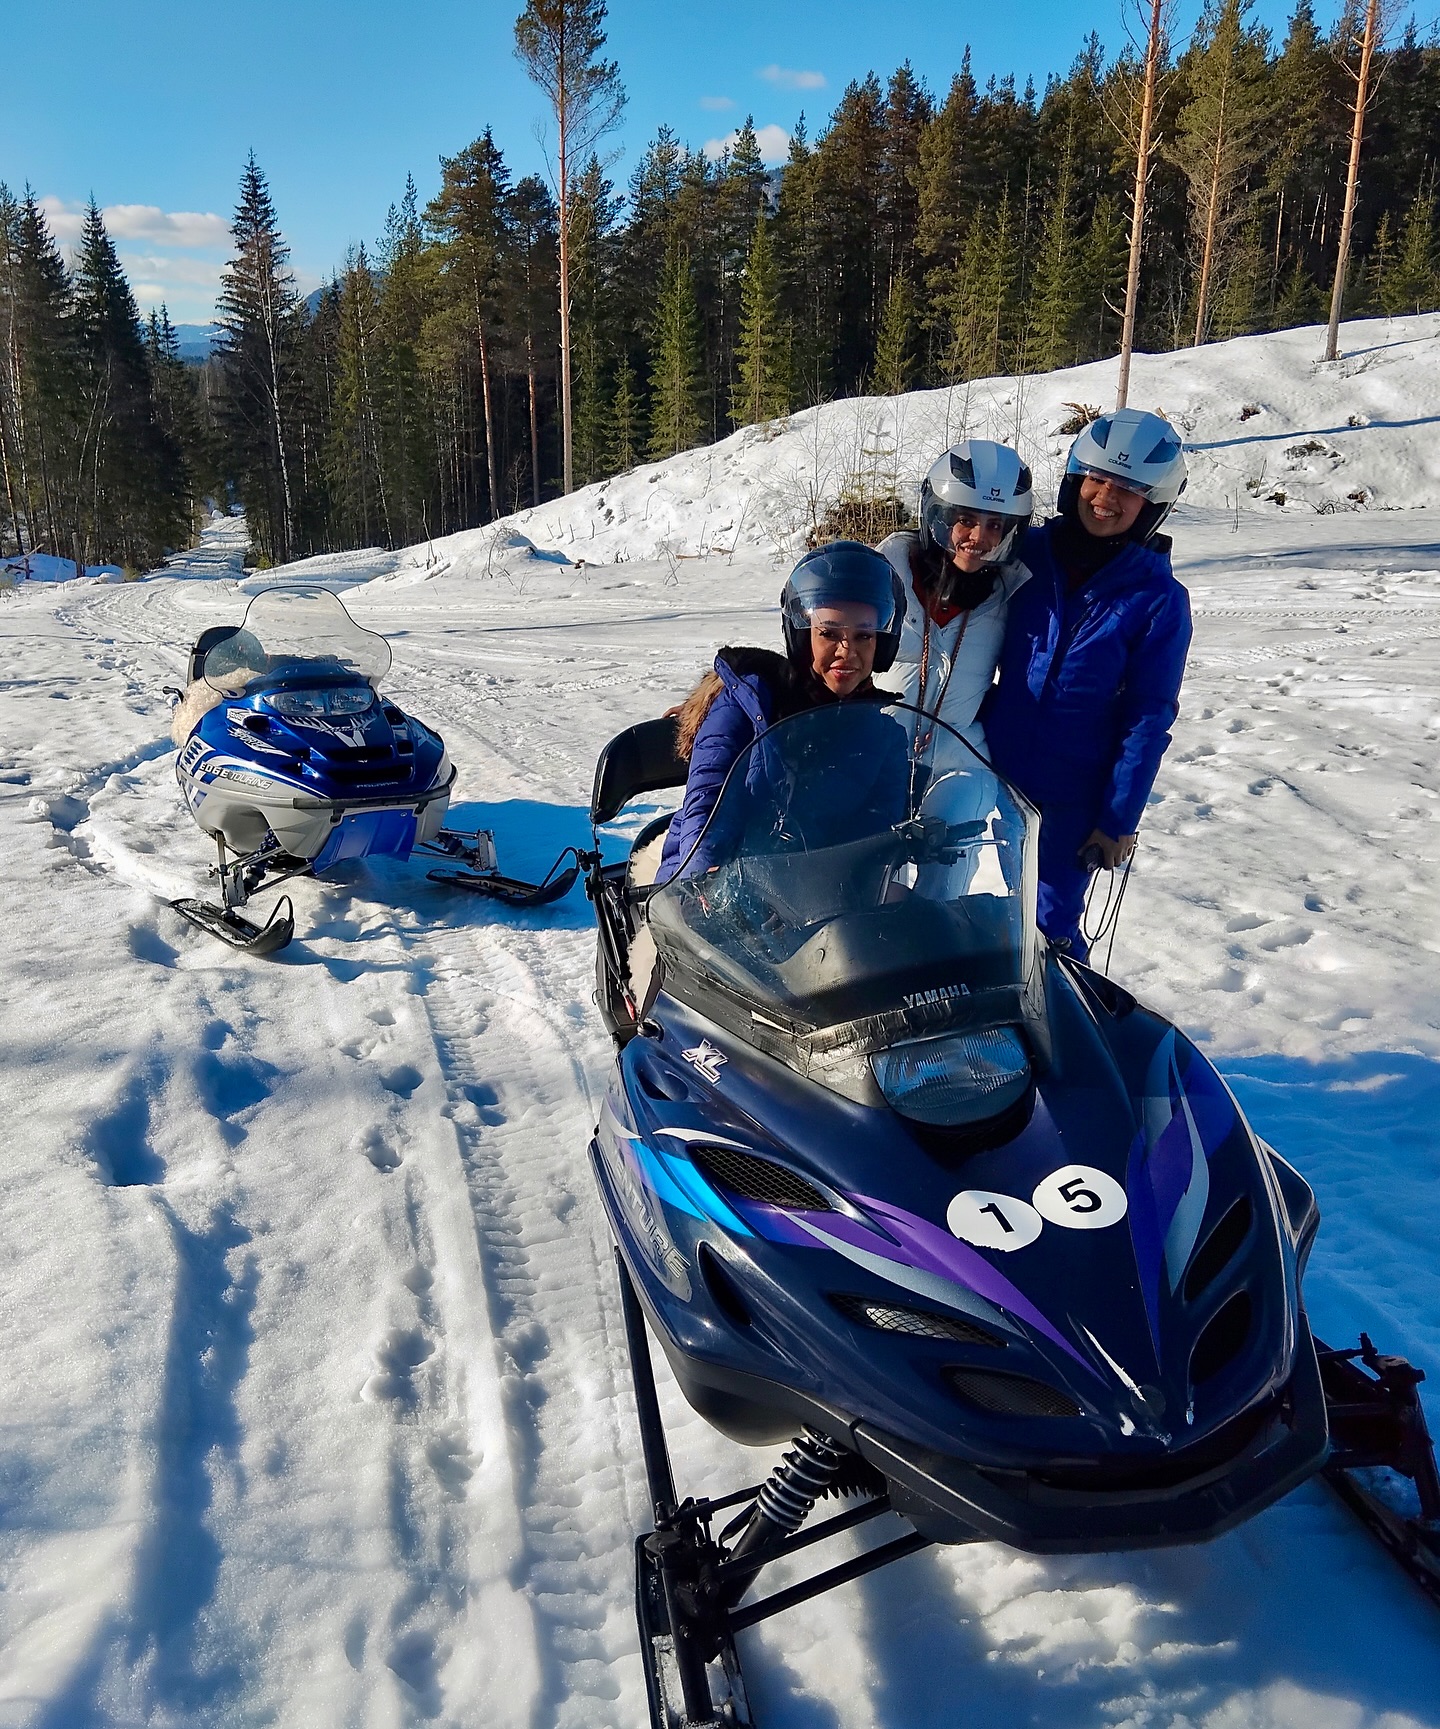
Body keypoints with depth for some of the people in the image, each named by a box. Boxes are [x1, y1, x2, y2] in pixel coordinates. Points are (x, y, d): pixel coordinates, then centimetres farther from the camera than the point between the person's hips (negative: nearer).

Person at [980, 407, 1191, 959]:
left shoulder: (1159, 599, -8)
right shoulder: (1027, 552, -1)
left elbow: (1149, 720, -8)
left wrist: (1118, 821, -11)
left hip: (1073, 800, -3)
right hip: (995, 778, 3)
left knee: (1050, 932, 4)